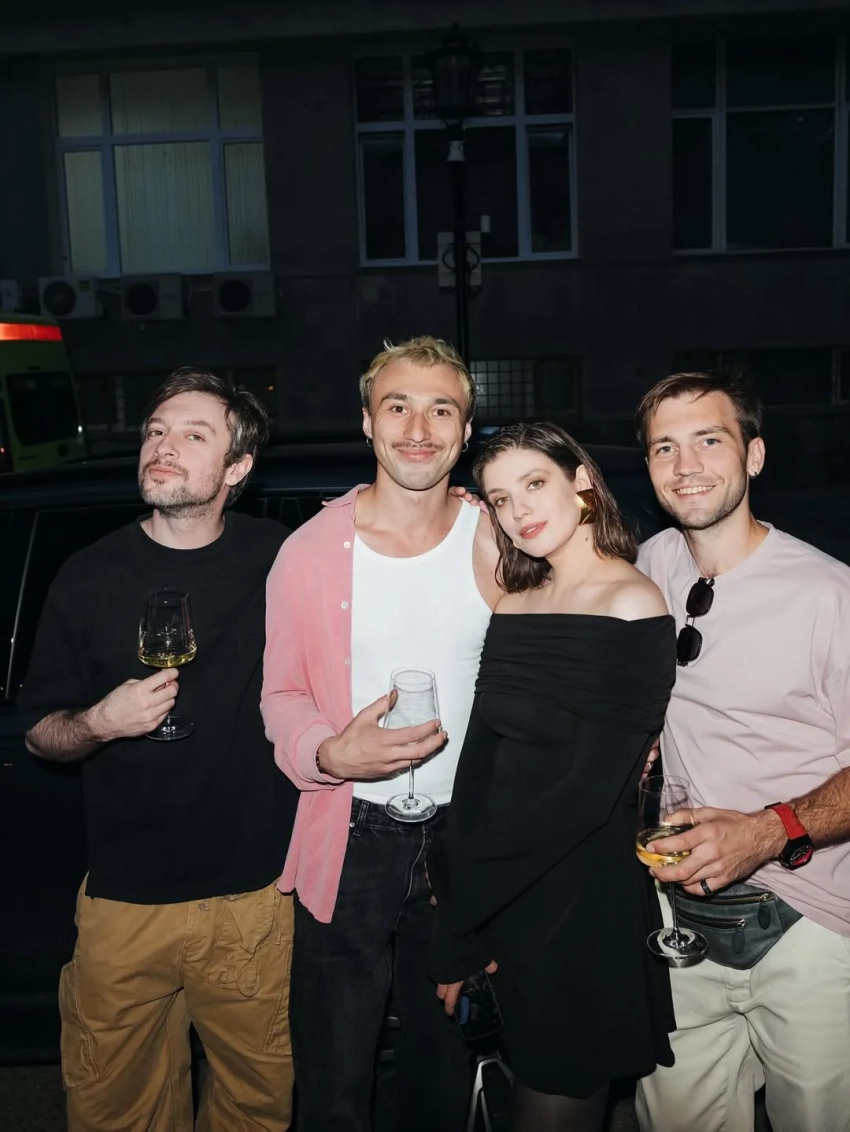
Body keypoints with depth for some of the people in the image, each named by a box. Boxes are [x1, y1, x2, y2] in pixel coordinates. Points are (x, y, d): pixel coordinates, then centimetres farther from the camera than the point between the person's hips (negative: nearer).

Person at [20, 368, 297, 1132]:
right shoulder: (91, 576, -3)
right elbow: (41, 733, 4)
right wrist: (101, 722, -16)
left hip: (254, 896, 0)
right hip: (125, 898, 1)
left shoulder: (279, 561, -5)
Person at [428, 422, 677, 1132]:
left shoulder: (633, 606, -15)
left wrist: (465, 896, -10)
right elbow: (479, 760, 2)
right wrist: (461, 932, -5)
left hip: (585, 908, -6)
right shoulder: (515, 604, 6)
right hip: (503, 906, 6)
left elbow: (591, 792, -20)